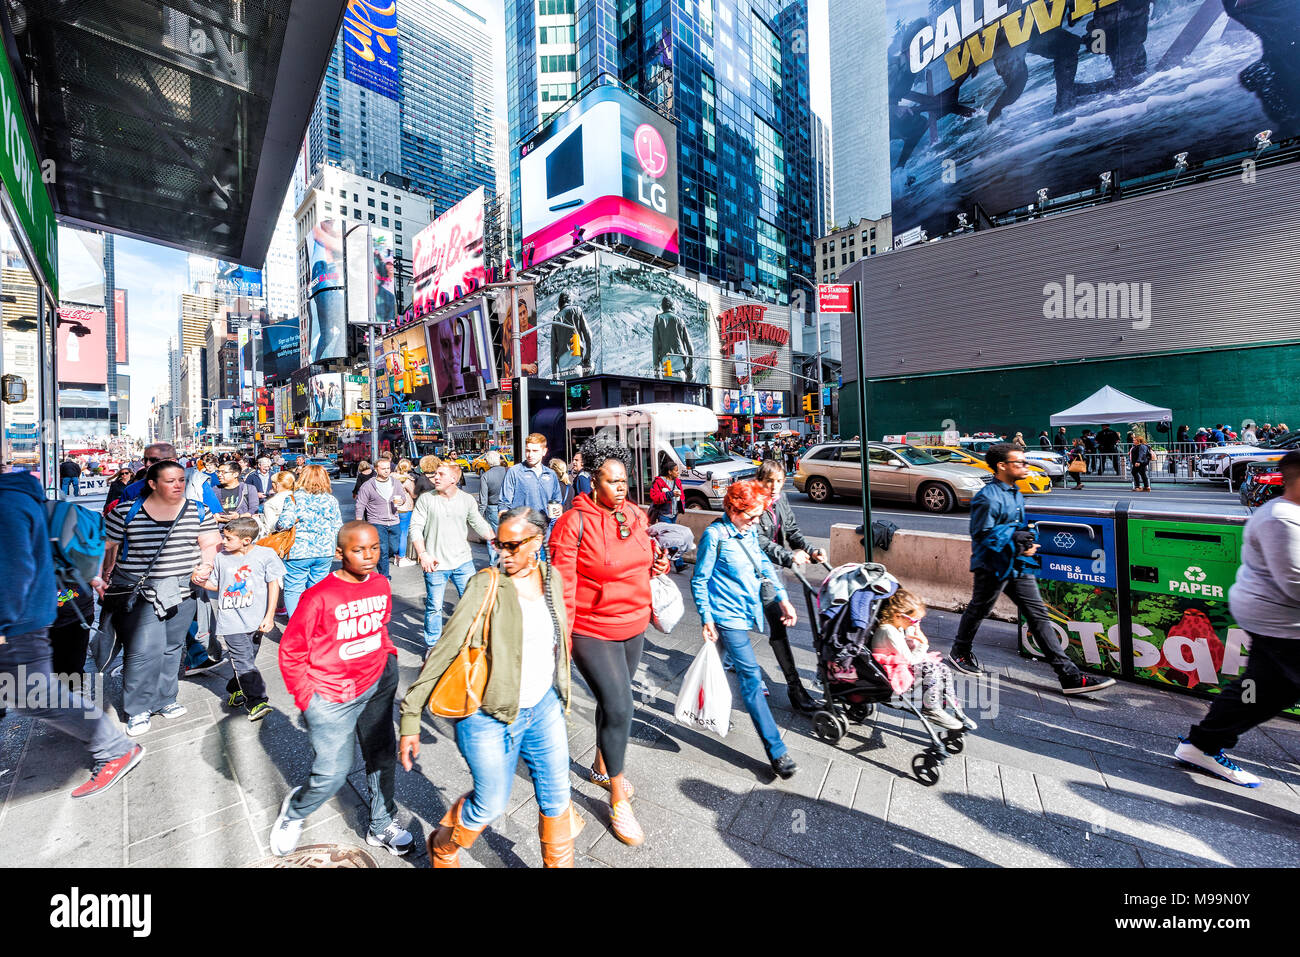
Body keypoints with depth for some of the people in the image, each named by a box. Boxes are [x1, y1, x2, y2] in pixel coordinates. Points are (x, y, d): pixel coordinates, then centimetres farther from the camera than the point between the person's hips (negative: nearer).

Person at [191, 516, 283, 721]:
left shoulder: (265, 555, -4)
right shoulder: (220, 558, 5)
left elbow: (273, 585, -1)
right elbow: (217, 585, 19)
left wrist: (269, 616, -3)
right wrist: (202, 582, -5)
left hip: (255, 620, 0)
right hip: (231, 622, 1)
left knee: (246, 659, 12)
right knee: (244, 662, -8)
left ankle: (236, 690, 37)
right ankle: (256, 702, -5)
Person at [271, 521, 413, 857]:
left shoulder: (381, 585, -3)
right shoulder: (319, 596, -20)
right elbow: (290, 650, -11)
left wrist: (388, 655, 7)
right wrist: (306, 698, -9)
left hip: (377, 684, 5)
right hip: (332, 697, -5)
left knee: (383, 757, 15)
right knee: (332, 772, 5)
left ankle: (382, 825, 37)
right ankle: (294, 811, 40)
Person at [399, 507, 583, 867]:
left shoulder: (551, 578, -2)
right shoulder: (486, 585, -18)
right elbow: (444, 651, -16)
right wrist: (410, 717, -15)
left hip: (544, 708, 5)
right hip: (490, 716, -4)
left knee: (556, 798, 14)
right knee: (492, 805, 12)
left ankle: (559, 862, 42)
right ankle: (442, 847, 45)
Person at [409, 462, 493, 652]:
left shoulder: (467, 499, 3)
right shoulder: (426, 499, -1)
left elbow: (480, 525, 7)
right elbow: (415, 528, -2)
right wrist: (422, 554, -12)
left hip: (463, 562, 2)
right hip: (435, 564, -1)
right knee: (434, 606, 6)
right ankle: (432, 645, 27)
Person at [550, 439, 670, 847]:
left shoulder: (636, 516, 2)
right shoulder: (573, 523, -18)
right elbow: (564, 587, -16)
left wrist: (657, 566, -4)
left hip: (633, 628, 6)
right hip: (593, 632, -6)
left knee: (613, 701, 22)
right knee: (619, 708, -5)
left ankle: (602, 767, 48)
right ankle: (618, 801, 18)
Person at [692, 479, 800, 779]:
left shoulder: (749, 532, 4)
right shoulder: (715, 535, -17)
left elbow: (764, 565, 16)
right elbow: (699, 581, -11)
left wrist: (784, 599, 13)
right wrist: (707, 619, -14)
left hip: (747, 612, 8)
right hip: (727, 615, -8)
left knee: (741, 669, 21)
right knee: (751, 676, -7)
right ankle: (776, 750, -1)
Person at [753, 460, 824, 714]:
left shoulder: (781, 501, 6)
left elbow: (792, 531, 5)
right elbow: (759, 541, -26)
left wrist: (810, 551, -13)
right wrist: (790, 556, -37)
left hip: (773, 569, 8)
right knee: (778, 624, -8)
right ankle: (794, 687, 0)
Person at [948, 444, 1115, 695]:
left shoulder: (1016, 494, 13)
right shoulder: (988, 497, -18)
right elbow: (983, 534, -19)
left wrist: (1028, 543, 7)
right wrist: (1014, 537, -23)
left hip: (1018, 565, 8)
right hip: (993, 567, -8)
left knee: (1039, 615, 5)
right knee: (978, 611, 9)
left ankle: (1069, 675, 8)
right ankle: (959, 653, 29)